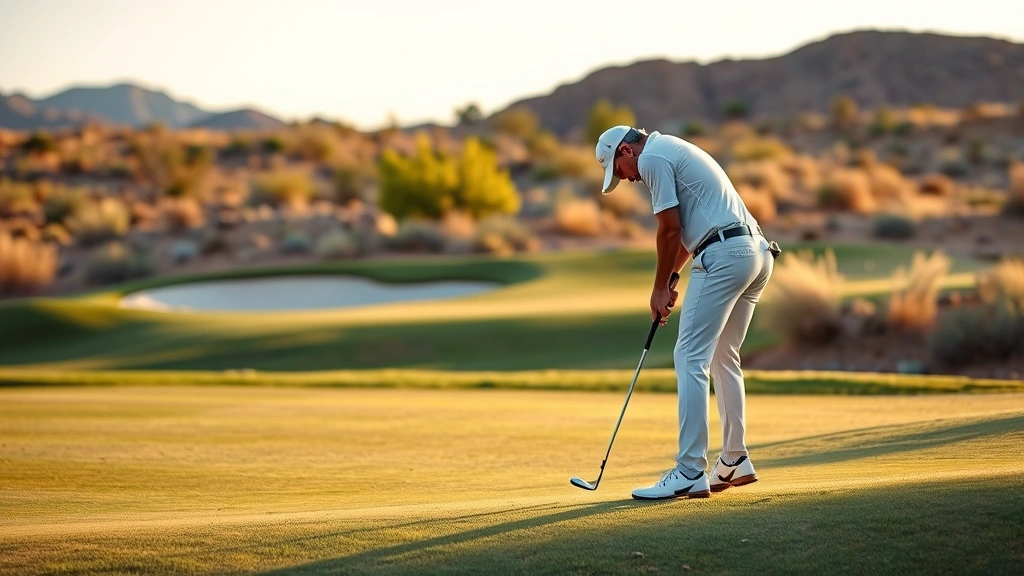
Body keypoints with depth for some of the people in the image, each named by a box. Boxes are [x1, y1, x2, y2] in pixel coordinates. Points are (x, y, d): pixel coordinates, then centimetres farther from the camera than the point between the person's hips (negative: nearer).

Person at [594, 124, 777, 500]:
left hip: (723, 256, -10)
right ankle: (735, 462, 24)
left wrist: (660, 288, 3)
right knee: (723, 358, 19)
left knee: (691, 359, -9)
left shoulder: (652, 157, -3)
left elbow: (670, 230, -7)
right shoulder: (673, 151, 27)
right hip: (757, 253, 10)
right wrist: (669, 281, 22)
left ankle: (690, 474, -14)